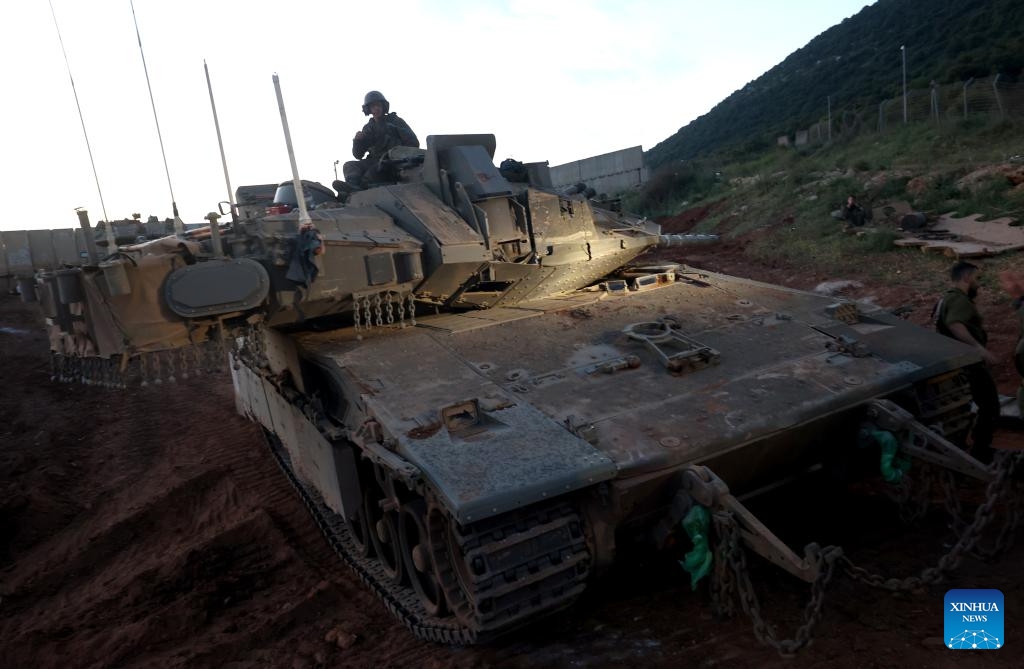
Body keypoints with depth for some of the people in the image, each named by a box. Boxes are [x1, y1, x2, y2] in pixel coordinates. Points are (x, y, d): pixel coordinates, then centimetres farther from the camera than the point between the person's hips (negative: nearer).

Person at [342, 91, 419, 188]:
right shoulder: (368, 128, 21)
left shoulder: (395, 121, 12)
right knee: (350, 165, -21)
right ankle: (354, 186, -50)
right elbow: (358, 155, 17)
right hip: (374, 161, 4)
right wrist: (357, 140, -4)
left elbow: (414, 144, 3)